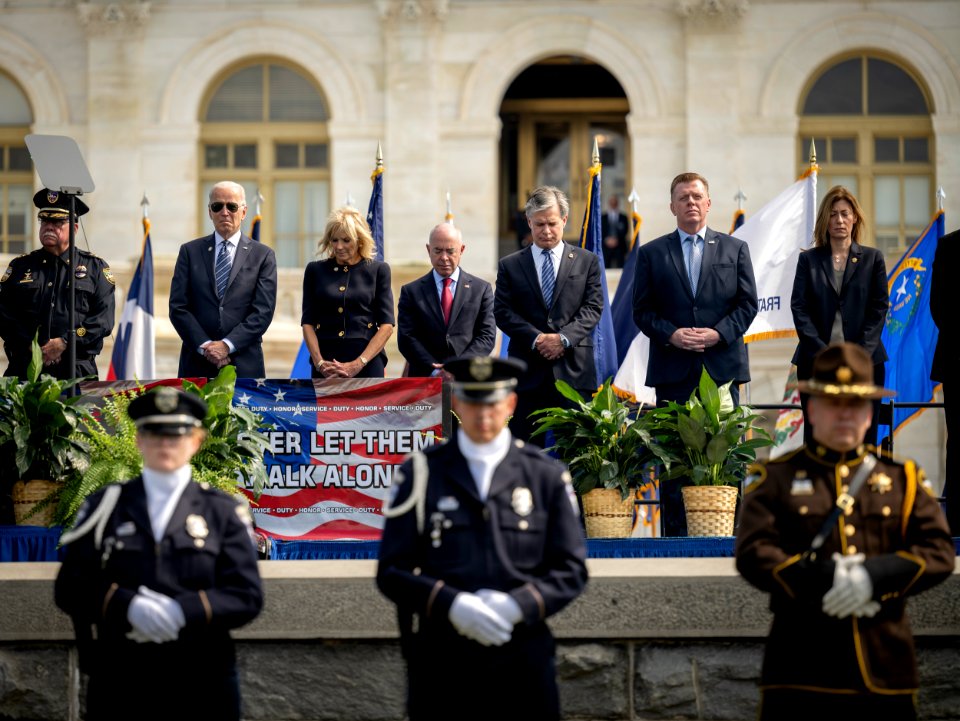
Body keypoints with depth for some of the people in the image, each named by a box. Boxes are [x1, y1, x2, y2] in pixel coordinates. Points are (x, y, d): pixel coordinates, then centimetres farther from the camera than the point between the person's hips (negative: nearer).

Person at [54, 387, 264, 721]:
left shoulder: (224, 511, 7)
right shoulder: (104, 506, 8)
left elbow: (247, 596, -1)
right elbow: (69, 588, 2)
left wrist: (184, 610, -18)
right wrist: (127, 605, -17)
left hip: (202, 685, 0)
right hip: (118, 687, 0)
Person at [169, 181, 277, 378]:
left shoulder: (263, 255, 5)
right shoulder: (190, 251, 9)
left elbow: (263, 311, -3)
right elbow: (178, 307, 3)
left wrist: (228, 345, -13)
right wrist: (205, 346, -10)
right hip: (197, 364, 1)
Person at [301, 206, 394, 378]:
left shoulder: (378, 270, 7)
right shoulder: (315, 270, 12)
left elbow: (386, 325, 1)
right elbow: (308, 322, 8)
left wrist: (358, 364, -10)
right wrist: (319, 362, -8)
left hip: (367, 362, -2)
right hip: (326, 367, 2)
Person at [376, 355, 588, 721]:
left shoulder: (546, 475, 8)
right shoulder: (420, 473, 5)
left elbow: (571, 569, 6)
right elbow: (392, 571, 2)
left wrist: (516, 605, -12)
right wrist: (452, 604, -15)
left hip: (523, 663, 1)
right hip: (441, 666, -1)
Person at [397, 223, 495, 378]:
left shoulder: (481, 289, 12)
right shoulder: (411, 291, 12)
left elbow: (487, 336, 5)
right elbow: (406, 338, 4)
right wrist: (434, 370, -10)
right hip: (425, 380, 0)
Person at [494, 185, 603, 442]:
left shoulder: (587, 261, 11)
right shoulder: (510, 265, 11)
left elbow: (593, 307, 3)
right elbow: (502, 312, 3)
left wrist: (564, 338, -12)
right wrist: (537, 339, -11)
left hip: (574, 371, 0)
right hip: (528, 372, 0)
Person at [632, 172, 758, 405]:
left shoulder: (735, 249, 12)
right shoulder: (651, 253, 10)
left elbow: (748, 304, 8)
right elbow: (642, 310, 6)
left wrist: (719, 333, -9)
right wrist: (670, 335, -11)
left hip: (723, 368, 0)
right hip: (672, 369, 0)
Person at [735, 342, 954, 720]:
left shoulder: (903, 479, 14)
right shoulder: (775, 478, 7)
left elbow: (940, 552, 2)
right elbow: (752, 554, -5)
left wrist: (874, 577, -16)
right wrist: (823, 580, -19)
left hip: (885, 665, 3)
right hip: (802, 665, -3)